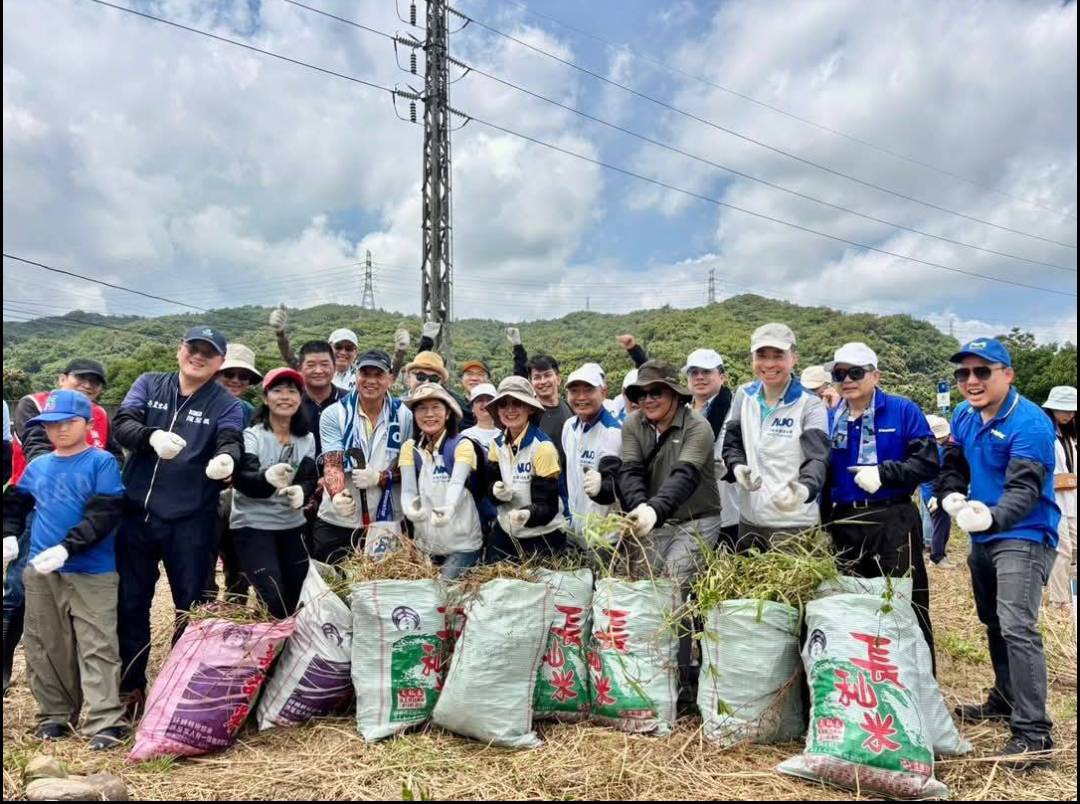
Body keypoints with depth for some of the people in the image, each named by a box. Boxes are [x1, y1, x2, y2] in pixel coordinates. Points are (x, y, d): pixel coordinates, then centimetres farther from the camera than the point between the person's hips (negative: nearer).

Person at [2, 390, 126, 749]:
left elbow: (104, 514, -15)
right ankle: (55, 715, 28)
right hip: (41, 571, 6)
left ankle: (106, 722, -3)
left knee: (97, 648, -5)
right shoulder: (38, 466, 10)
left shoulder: (102, 462, -6)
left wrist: (67, 547, -23)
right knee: (45, 648, 14)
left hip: (92, 573, -6)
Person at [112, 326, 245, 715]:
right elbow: (121, 423, -8)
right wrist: (151, 436, -31)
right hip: (136, 513, 3)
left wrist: (226, 459, -43)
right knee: (130, 603, 14)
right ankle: (130, 685, 31)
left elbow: (231, 443, -18)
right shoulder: (149, 384, 6)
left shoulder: (226, 404, -2)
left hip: (191, 521, -2)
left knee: (193, 606, 8)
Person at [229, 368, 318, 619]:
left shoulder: (307, 438, 5)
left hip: (292, 525, 5)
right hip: (253, 525, -4)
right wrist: (268, 477, -45)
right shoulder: (251, 436, -9)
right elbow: (242, 479, -24)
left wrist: (301, 491, -28)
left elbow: (310, 478, -4)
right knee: (273, 603, -11)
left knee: (301, 598, 8)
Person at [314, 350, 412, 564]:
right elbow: (332, 464, -10)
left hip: (387, 522, 0)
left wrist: (380, 477, -17)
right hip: (336, 522, 0)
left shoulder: (404, 416, 1)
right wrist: (337, 496, -29)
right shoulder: (334, 414, -1)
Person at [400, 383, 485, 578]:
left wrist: (448, 508, -44)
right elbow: (408, 490, -8)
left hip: (463, 543, -3)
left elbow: (457, 484, -22)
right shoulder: (410, 448, 3)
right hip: (424, 544, 3)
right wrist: (410, 509, -31)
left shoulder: (462, 445, -6)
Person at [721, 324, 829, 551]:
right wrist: (737, 467, -13)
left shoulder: (810, 404, -7)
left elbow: (817, 459, -16)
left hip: (795, 524, -4)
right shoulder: (743, 396, 6)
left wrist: (804, 489, -39)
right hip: (749, 520, 4)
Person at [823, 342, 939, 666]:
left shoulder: (903, 411, -3)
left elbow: (928, 463, -9)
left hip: (893, 523, -4)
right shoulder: (830, 420, 9)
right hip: (844, 524, 5)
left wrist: (883, 472, -19)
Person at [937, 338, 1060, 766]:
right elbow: (952, 465, 12)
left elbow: (1024, 489, -29)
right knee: (994, 622, 20)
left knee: (1017, 628, -18)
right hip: (983, 536, 9)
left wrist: (991, 517, -48)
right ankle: (1005, 700, 38)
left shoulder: (1029, 423, -21)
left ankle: (1033, 733, -12)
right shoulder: (964, 415, 4)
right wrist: (953, 498, -9)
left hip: (1024, 537, -8)